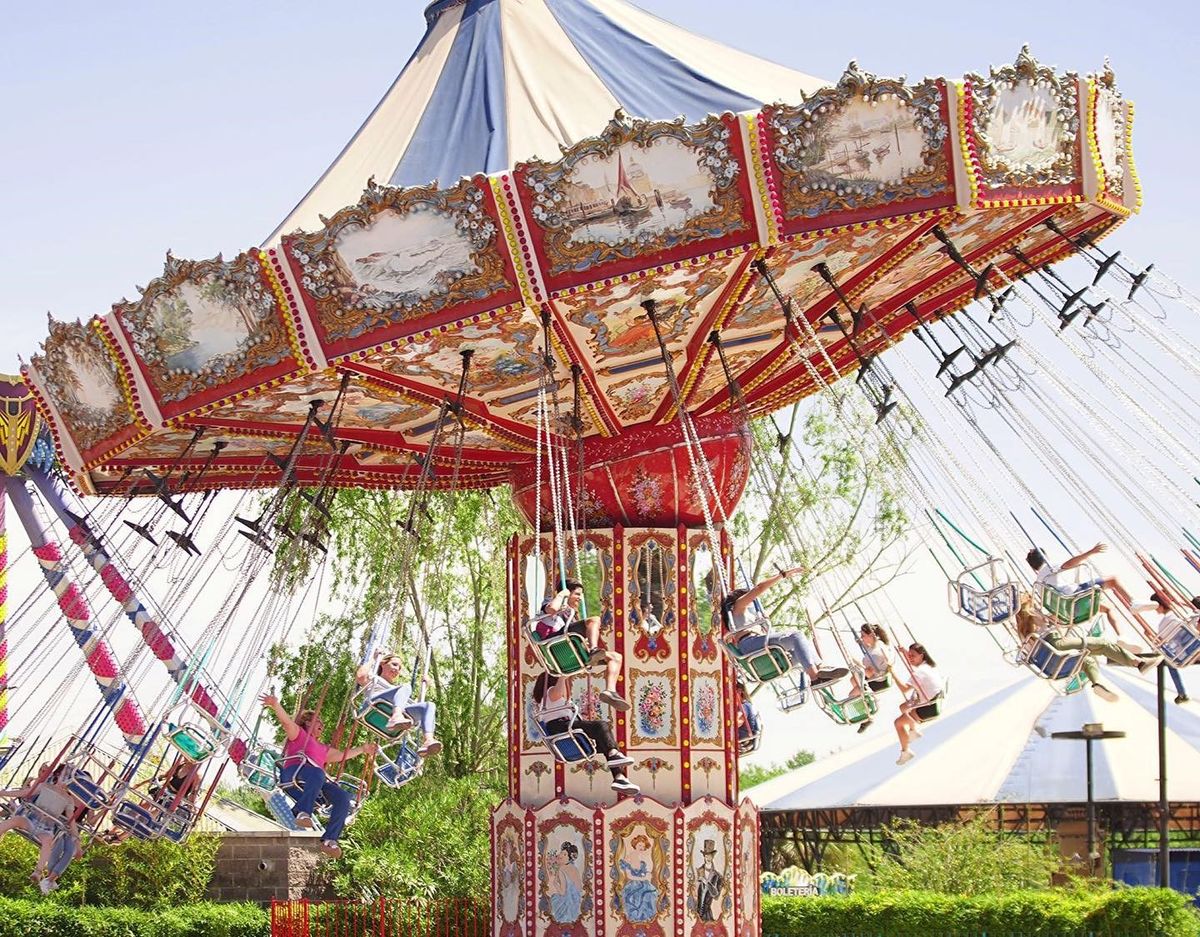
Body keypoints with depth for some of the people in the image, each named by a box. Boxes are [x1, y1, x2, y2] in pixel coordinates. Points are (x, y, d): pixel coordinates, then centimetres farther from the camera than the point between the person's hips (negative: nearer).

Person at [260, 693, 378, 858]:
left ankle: (329, 840, -27)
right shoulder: (298, 734, 21)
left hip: (317, 783, 6)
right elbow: (286, 721, 3)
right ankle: (302, 813, -52)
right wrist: (275, 706, -15)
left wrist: (362, 749, 47)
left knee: (343, 798, -19)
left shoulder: (322, 749, 40)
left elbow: (342, 755, 47)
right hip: (293, 773, -6)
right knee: (317, 774, -41)